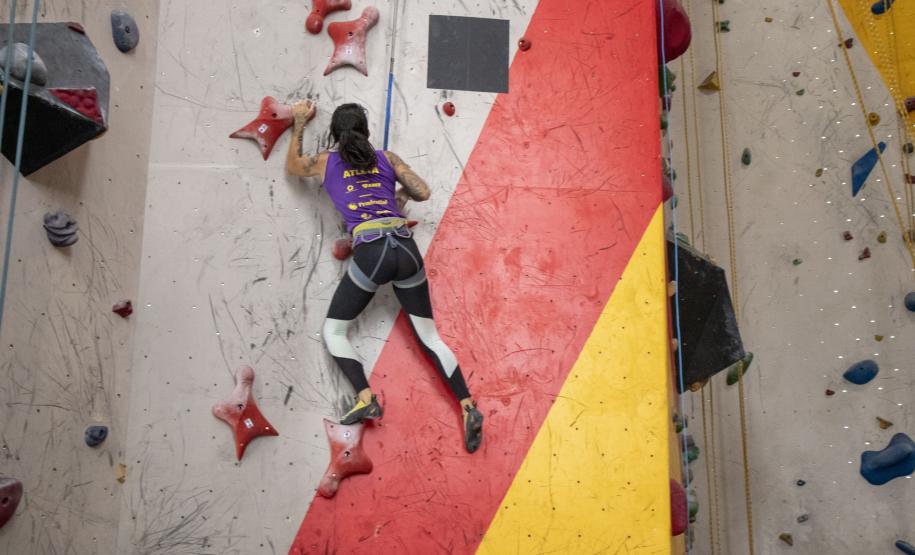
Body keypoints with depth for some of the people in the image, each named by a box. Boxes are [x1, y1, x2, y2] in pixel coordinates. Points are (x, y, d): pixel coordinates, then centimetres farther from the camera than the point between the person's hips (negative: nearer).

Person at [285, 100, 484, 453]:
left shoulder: (326, 162, 13)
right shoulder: (387, 158, 16)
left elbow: (292, 166, 33)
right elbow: (423, 192, 16)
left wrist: (299, 123, 42)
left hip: (370, 253, -3)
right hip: (406, 249, 3)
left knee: (333, 332, 16)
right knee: (429, 336, 13)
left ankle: (366, 398, -3)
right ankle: (468, 407, 2)